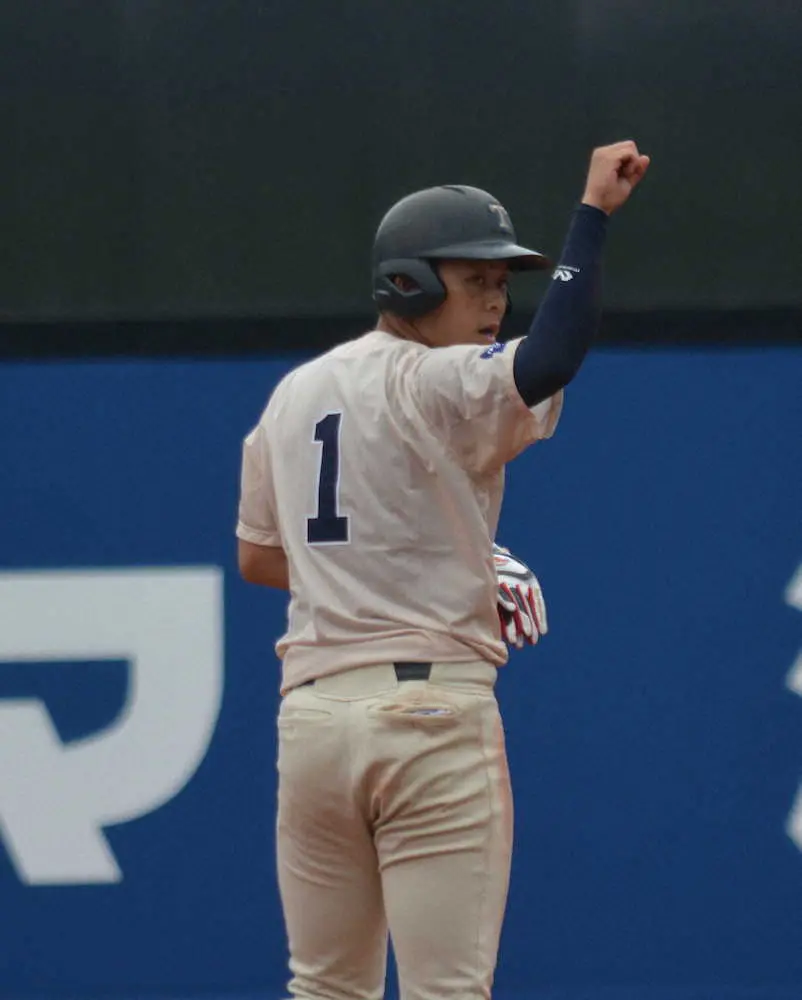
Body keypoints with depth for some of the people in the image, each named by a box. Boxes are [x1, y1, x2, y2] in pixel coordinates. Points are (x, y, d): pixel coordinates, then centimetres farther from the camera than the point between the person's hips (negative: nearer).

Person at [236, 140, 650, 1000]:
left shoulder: (293, 393, 15)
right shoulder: (438, 384, -9)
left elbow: (257, 558, 23)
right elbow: (550, 360, -29)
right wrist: (591, 212, -25)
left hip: (312, 714, 7)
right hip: (431, 710, -7)